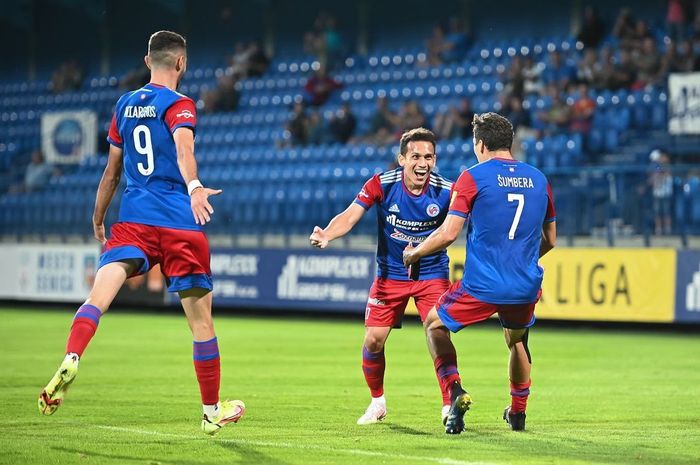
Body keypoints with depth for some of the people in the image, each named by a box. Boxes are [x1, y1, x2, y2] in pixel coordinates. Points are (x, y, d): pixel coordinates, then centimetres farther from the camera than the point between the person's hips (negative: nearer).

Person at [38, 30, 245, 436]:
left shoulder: (125, 106, 16)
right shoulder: (179, 105, -1)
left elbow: (113, 170, 23)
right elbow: (183, 147, -23)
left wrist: (98, 219, 35)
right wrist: (194, 186, -40)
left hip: (133, 220, 4)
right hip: (180, 222, -4)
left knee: (101, 291, -13)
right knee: (201, 317, 8)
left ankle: (71, 361, -43)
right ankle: (212, 411, 17)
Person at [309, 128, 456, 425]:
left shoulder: (446, 191, -17)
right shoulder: (381, 185, -17)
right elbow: (350, 216, -24)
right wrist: (327, 235, -43)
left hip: (432, 273, -1)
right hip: (390, 274, 1)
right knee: (373, 341, -1)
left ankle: (449, 406, 1)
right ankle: (377, 403, 23)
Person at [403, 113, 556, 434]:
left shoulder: (473, 177, -6)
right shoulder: (538, 179, 9)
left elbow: (448, 233, -9)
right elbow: (550, 239, 18)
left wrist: (413, 254, 8)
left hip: (481, 285, -4)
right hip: (526, 287, 4)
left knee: (434, 325, 18)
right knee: (517, 341, 32)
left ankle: (455, 391, -4)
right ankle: (518, 413, 38)